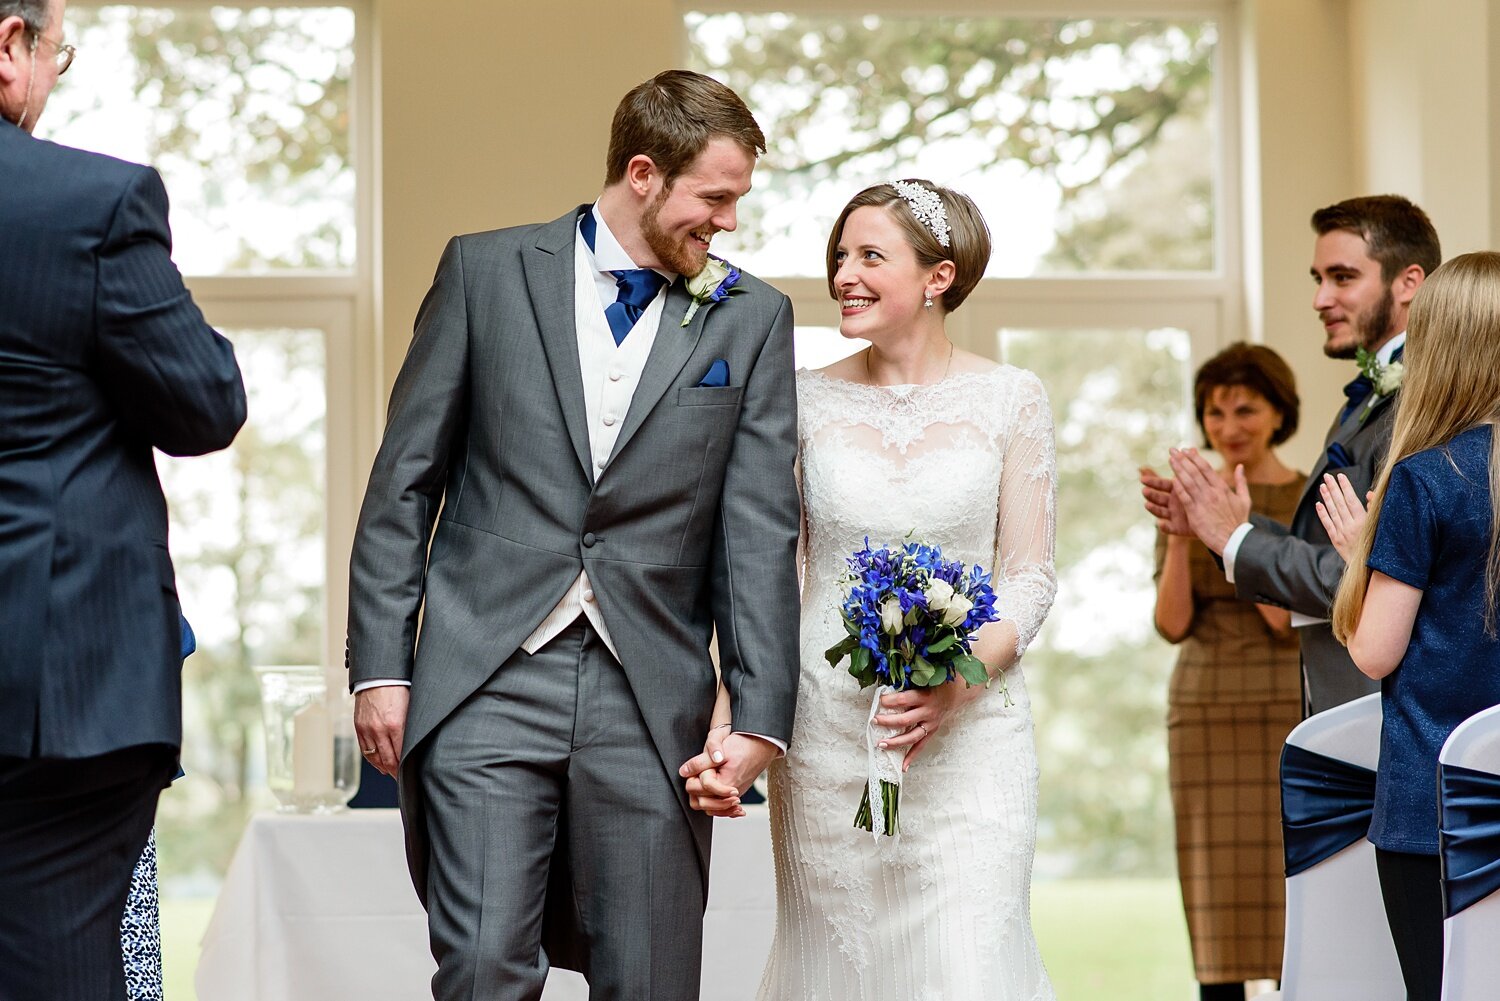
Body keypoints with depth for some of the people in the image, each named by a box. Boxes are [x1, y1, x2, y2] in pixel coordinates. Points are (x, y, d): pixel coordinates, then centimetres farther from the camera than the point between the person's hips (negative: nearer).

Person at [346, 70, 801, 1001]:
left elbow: (760, 528, 3)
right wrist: (380, 667, -1)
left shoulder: (752, 318, 7)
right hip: (488, 681, -1)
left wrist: (762, 716, -5)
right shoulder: (486, 271, 4)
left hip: (650, 700, 2)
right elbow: (404, 482, 5)